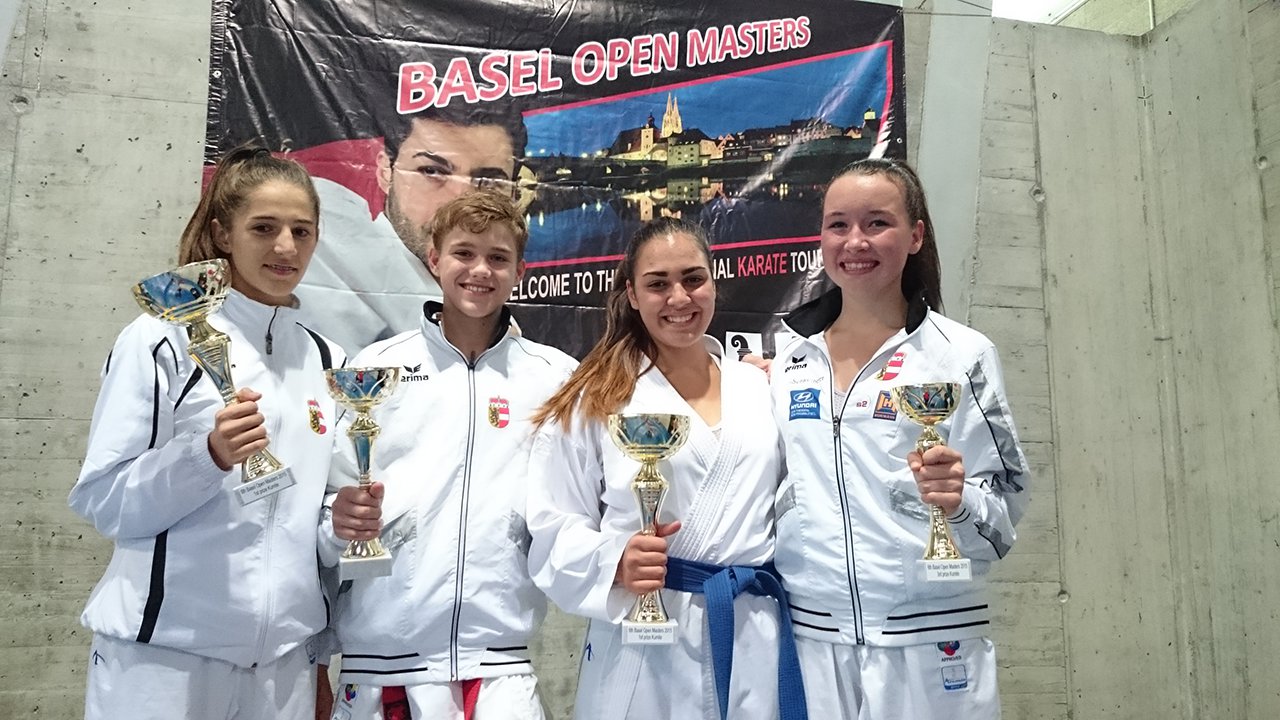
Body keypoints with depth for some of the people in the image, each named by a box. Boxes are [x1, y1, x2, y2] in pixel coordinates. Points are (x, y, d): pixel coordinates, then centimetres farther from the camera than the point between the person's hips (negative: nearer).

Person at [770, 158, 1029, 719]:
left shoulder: (961, 355, -4)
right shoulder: (789, 362, 6)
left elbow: (1003, 509, -3)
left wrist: (959, 499, -23)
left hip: (929, 645, -2)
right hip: (807, 642, 3)